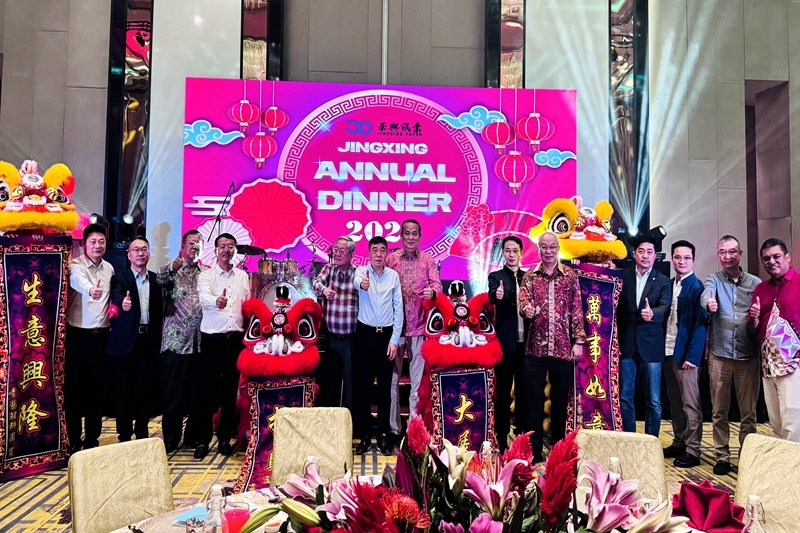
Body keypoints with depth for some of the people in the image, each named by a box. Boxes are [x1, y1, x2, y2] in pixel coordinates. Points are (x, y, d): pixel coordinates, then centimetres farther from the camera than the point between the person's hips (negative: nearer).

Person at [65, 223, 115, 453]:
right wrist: (90, 290, -53)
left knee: (97, 388, 10)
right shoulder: (76, 265, -9)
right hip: (78, 334, -5)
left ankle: (92, 438, 21)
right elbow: (79, 281, -33)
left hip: (101, 335, 5)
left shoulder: (109, 268, 9)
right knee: (74, 387, 3)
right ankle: (73, 440, 14)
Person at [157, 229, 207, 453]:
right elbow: (161, 279, -22)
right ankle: (170, 438, 14)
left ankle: (193, 434, 23)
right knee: (172, 391, 2)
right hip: (176, 340, -3)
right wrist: (172, 267, -42)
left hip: (200, 341, 3)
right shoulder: (173, 268, 0)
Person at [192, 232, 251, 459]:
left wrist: (248, 333, 4)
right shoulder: (206, 275, 0)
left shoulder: (243, 276, 11)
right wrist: (216, 302, -42)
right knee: (206, 389, 0)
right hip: (212, 338, -3)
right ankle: (202, 439, 12)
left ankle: (225, 438, 21)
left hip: (235, 338, 3)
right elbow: (204, 297, -20)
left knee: (230, 389, 9)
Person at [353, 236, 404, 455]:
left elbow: (398, 309, 3)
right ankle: (364, 435, 14)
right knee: (363, 384, 3)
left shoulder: (394, 276, 2)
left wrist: (394, 340, -3)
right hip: (365, 333, -1)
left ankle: (384, 434, 18)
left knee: (385, 386, 8)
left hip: (387, 334, 1)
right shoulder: (361, 271, -3)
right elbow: (356, 280, -29)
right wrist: (361, 283, -54)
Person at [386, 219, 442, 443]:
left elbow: (437, 284, -3)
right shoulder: (390, 259, 5)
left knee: (417, 380, 6)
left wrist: (432, 291, -25)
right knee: (392, 379, 3)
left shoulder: (428, 260, 6)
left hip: (418, 326, 0)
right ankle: (394, 428, 13)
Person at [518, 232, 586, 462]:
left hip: (563, 348, 0)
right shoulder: (529, 276, 7)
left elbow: (577, 310, 4)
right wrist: (527, 308, -28)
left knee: (561, 400, 9)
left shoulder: (570, 275, 6)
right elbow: (523, 299, -4)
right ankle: (534, 451, 14)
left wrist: (578, 341, -1)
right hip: (535, 348, 0)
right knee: (533, 401, 4)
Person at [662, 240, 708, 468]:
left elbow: (700, 324, -13)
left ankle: (692, 450, 8)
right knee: (675, 402, 14)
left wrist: (692, 356, -18)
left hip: (686, 354, -7)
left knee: (690, 404, 1)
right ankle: (679, 443, 25)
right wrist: (663, 349, 4)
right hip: (668, 352, 7)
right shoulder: (669, 285, 11)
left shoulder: (696, 287, -9)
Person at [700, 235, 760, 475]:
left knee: (748, 411, 7)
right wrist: (709, 303, -41)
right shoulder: (713, 279, 5)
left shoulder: (756, 283, 8)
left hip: (748, 356, 1)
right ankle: (722, 456, 15)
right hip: (719, 355, -1)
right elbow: (706, 297, -17)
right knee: (719, 411, 5)